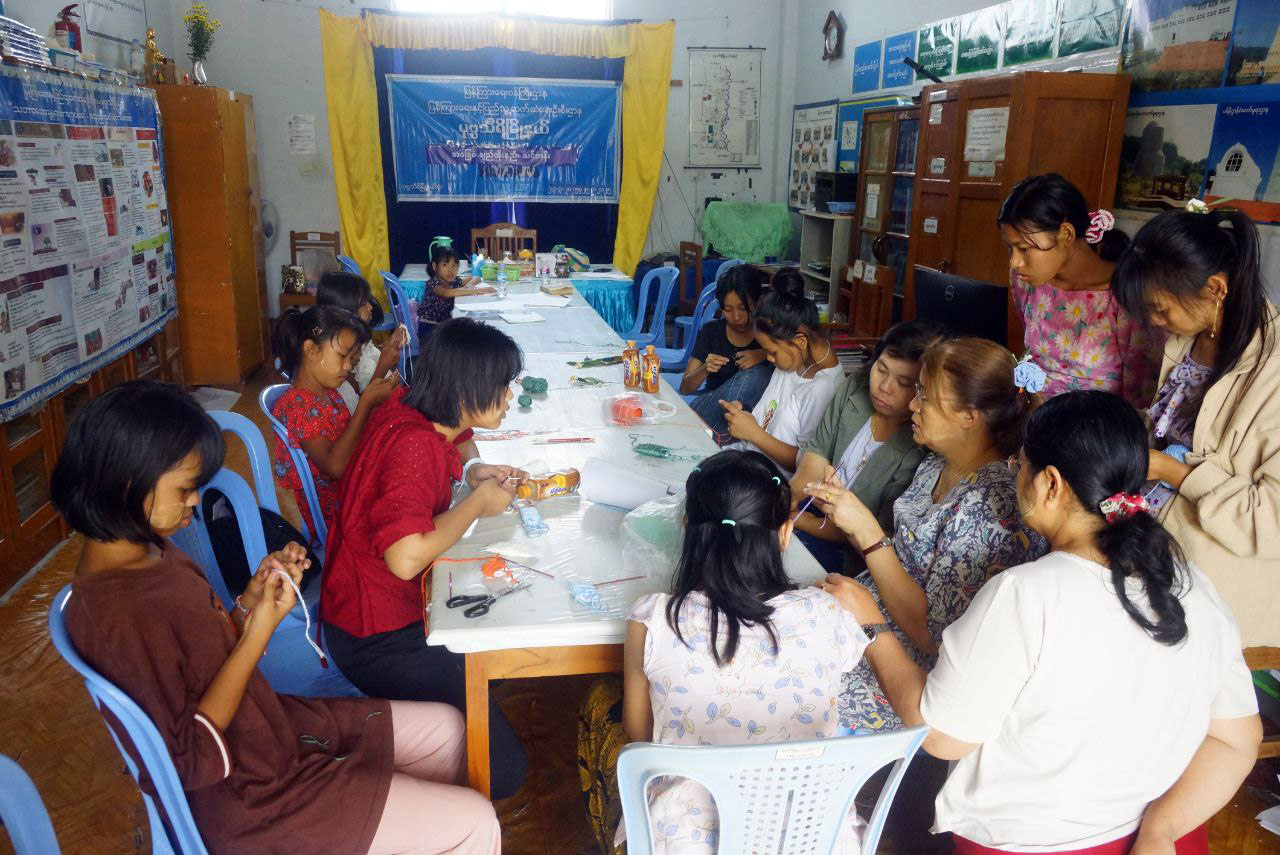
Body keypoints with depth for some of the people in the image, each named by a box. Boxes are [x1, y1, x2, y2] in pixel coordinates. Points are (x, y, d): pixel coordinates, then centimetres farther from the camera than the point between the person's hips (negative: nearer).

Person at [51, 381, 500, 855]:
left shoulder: (149, 550, 0)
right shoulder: (115, 612, -29)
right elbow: (190, 760, -24)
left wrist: (253, 598, -8)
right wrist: (257, 633, -23)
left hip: (268, 727, 9)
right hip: (248, 798, -9)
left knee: (444, 728, 16)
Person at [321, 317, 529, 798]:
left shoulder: (416, 411, 0)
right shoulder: (411, 443, -27)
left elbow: (458, 440, 26)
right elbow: (406, 557, -40)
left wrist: (472, 469, 2)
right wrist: (478, 502, -23)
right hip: (378, 638, -10)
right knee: (502, 767, -12)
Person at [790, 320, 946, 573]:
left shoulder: (918, 451, -26)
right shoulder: (856, 387, -7)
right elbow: (816, 451, -4)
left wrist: (798, 520, -19)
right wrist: (788, 496, -24)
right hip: (818, 506, 6)